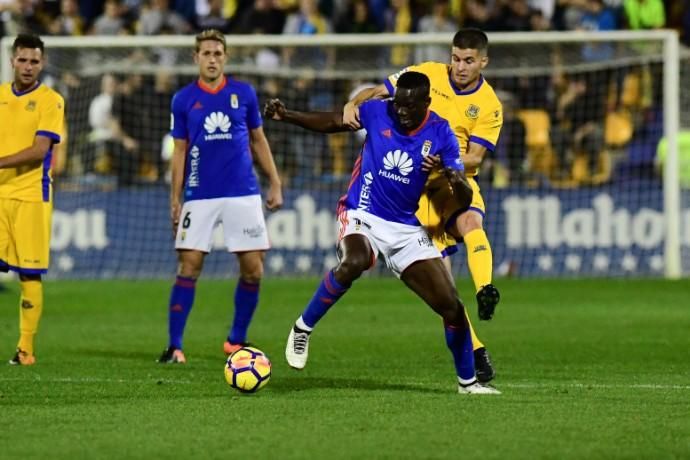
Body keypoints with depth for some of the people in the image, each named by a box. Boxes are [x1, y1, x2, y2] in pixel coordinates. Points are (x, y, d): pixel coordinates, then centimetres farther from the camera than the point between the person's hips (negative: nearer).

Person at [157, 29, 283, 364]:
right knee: (189, 267, -8)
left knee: (253, 270, -1)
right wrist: (175, 199, 2)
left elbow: (258, 140, 14)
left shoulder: (244, 93, 6)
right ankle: (174, 345, -3)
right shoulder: (183, 99, 4)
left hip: (243, 194, 1)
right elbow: (180, 151, 8)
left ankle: (236, 341, 16)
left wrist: (275, 184, 9)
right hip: (200, 196, -1)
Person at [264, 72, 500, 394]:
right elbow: (332, 122, 7)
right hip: (362, 217, -2)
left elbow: (465, 200, -10)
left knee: (451, 306, -4)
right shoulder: (378, 112, -8)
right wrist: (286, 116, -6)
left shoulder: (441, 135, -8)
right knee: (353, 262, -37)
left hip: (407, 228, 2)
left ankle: (468, 381, 16)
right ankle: (302, 329, -17)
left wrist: (456, 181, -34)